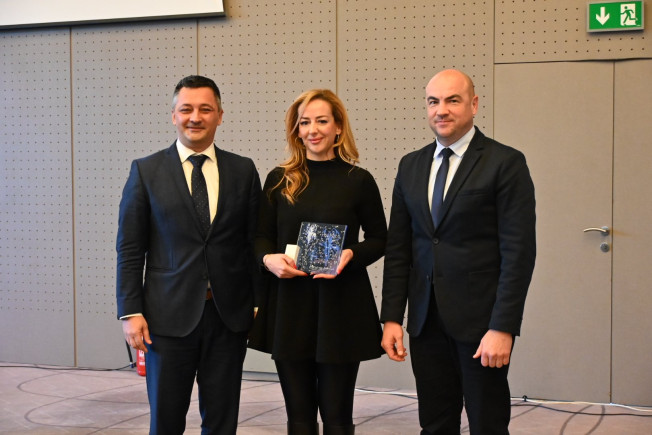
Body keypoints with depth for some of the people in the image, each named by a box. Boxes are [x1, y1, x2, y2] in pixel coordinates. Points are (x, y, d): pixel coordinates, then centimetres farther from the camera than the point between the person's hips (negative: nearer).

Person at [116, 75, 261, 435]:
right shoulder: (146, 171, 1)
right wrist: (130, 311, -6)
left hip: (229, 315, 2)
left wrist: (259, 303, 3)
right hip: (170, 316, -1)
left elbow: (254, 241, 8)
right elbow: (129, 248, 1)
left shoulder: (243, 171, 6)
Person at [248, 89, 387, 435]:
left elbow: (378, 238, 5)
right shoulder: (279, 179, 6)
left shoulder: (358, 180, 0)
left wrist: (351, 255, -15)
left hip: (340, 306, -2)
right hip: (289, 306, 2)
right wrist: (268, 259, -12)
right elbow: (261, 236, 10)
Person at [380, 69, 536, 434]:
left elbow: (518, 251, -11)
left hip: (480, 321, -4)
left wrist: (503, 328, -16)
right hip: (425, 321, 5)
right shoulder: (411, 166, 11)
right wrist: (392, 318, 5)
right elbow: (398, 248, 11)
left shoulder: (506, 163, -6)